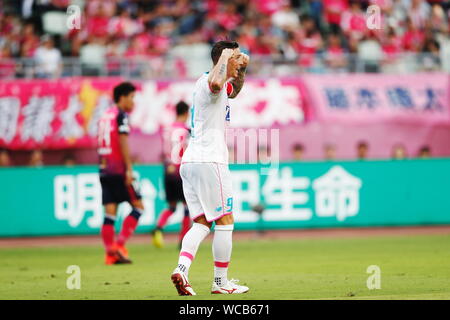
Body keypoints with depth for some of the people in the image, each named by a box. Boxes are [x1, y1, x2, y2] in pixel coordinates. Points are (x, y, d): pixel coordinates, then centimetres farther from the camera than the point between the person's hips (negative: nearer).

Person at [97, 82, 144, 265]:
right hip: (119, 170, -8)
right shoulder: (121, 115, -6)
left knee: (110, 212, 3)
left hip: (105, 170, 8)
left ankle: (110, 253, -2)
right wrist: (129, 169, -16)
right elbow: (123, 142, -14)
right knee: (138, 206, 1)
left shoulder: (105, 116, 17)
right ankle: (120, 244, -8)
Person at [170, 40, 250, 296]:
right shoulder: (209, 81, -10)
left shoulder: (221, 85, 20)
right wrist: (225, 58, -20)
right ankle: (221, 282, 1)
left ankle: (182, 269, -14)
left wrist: (241, 69, 24)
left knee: (202, 223, 5)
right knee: (225, 222, -2)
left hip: (190, 161, 10)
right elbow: (217, 84, -36)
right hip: (209, 161, -10)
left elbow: (233, 90, 41)